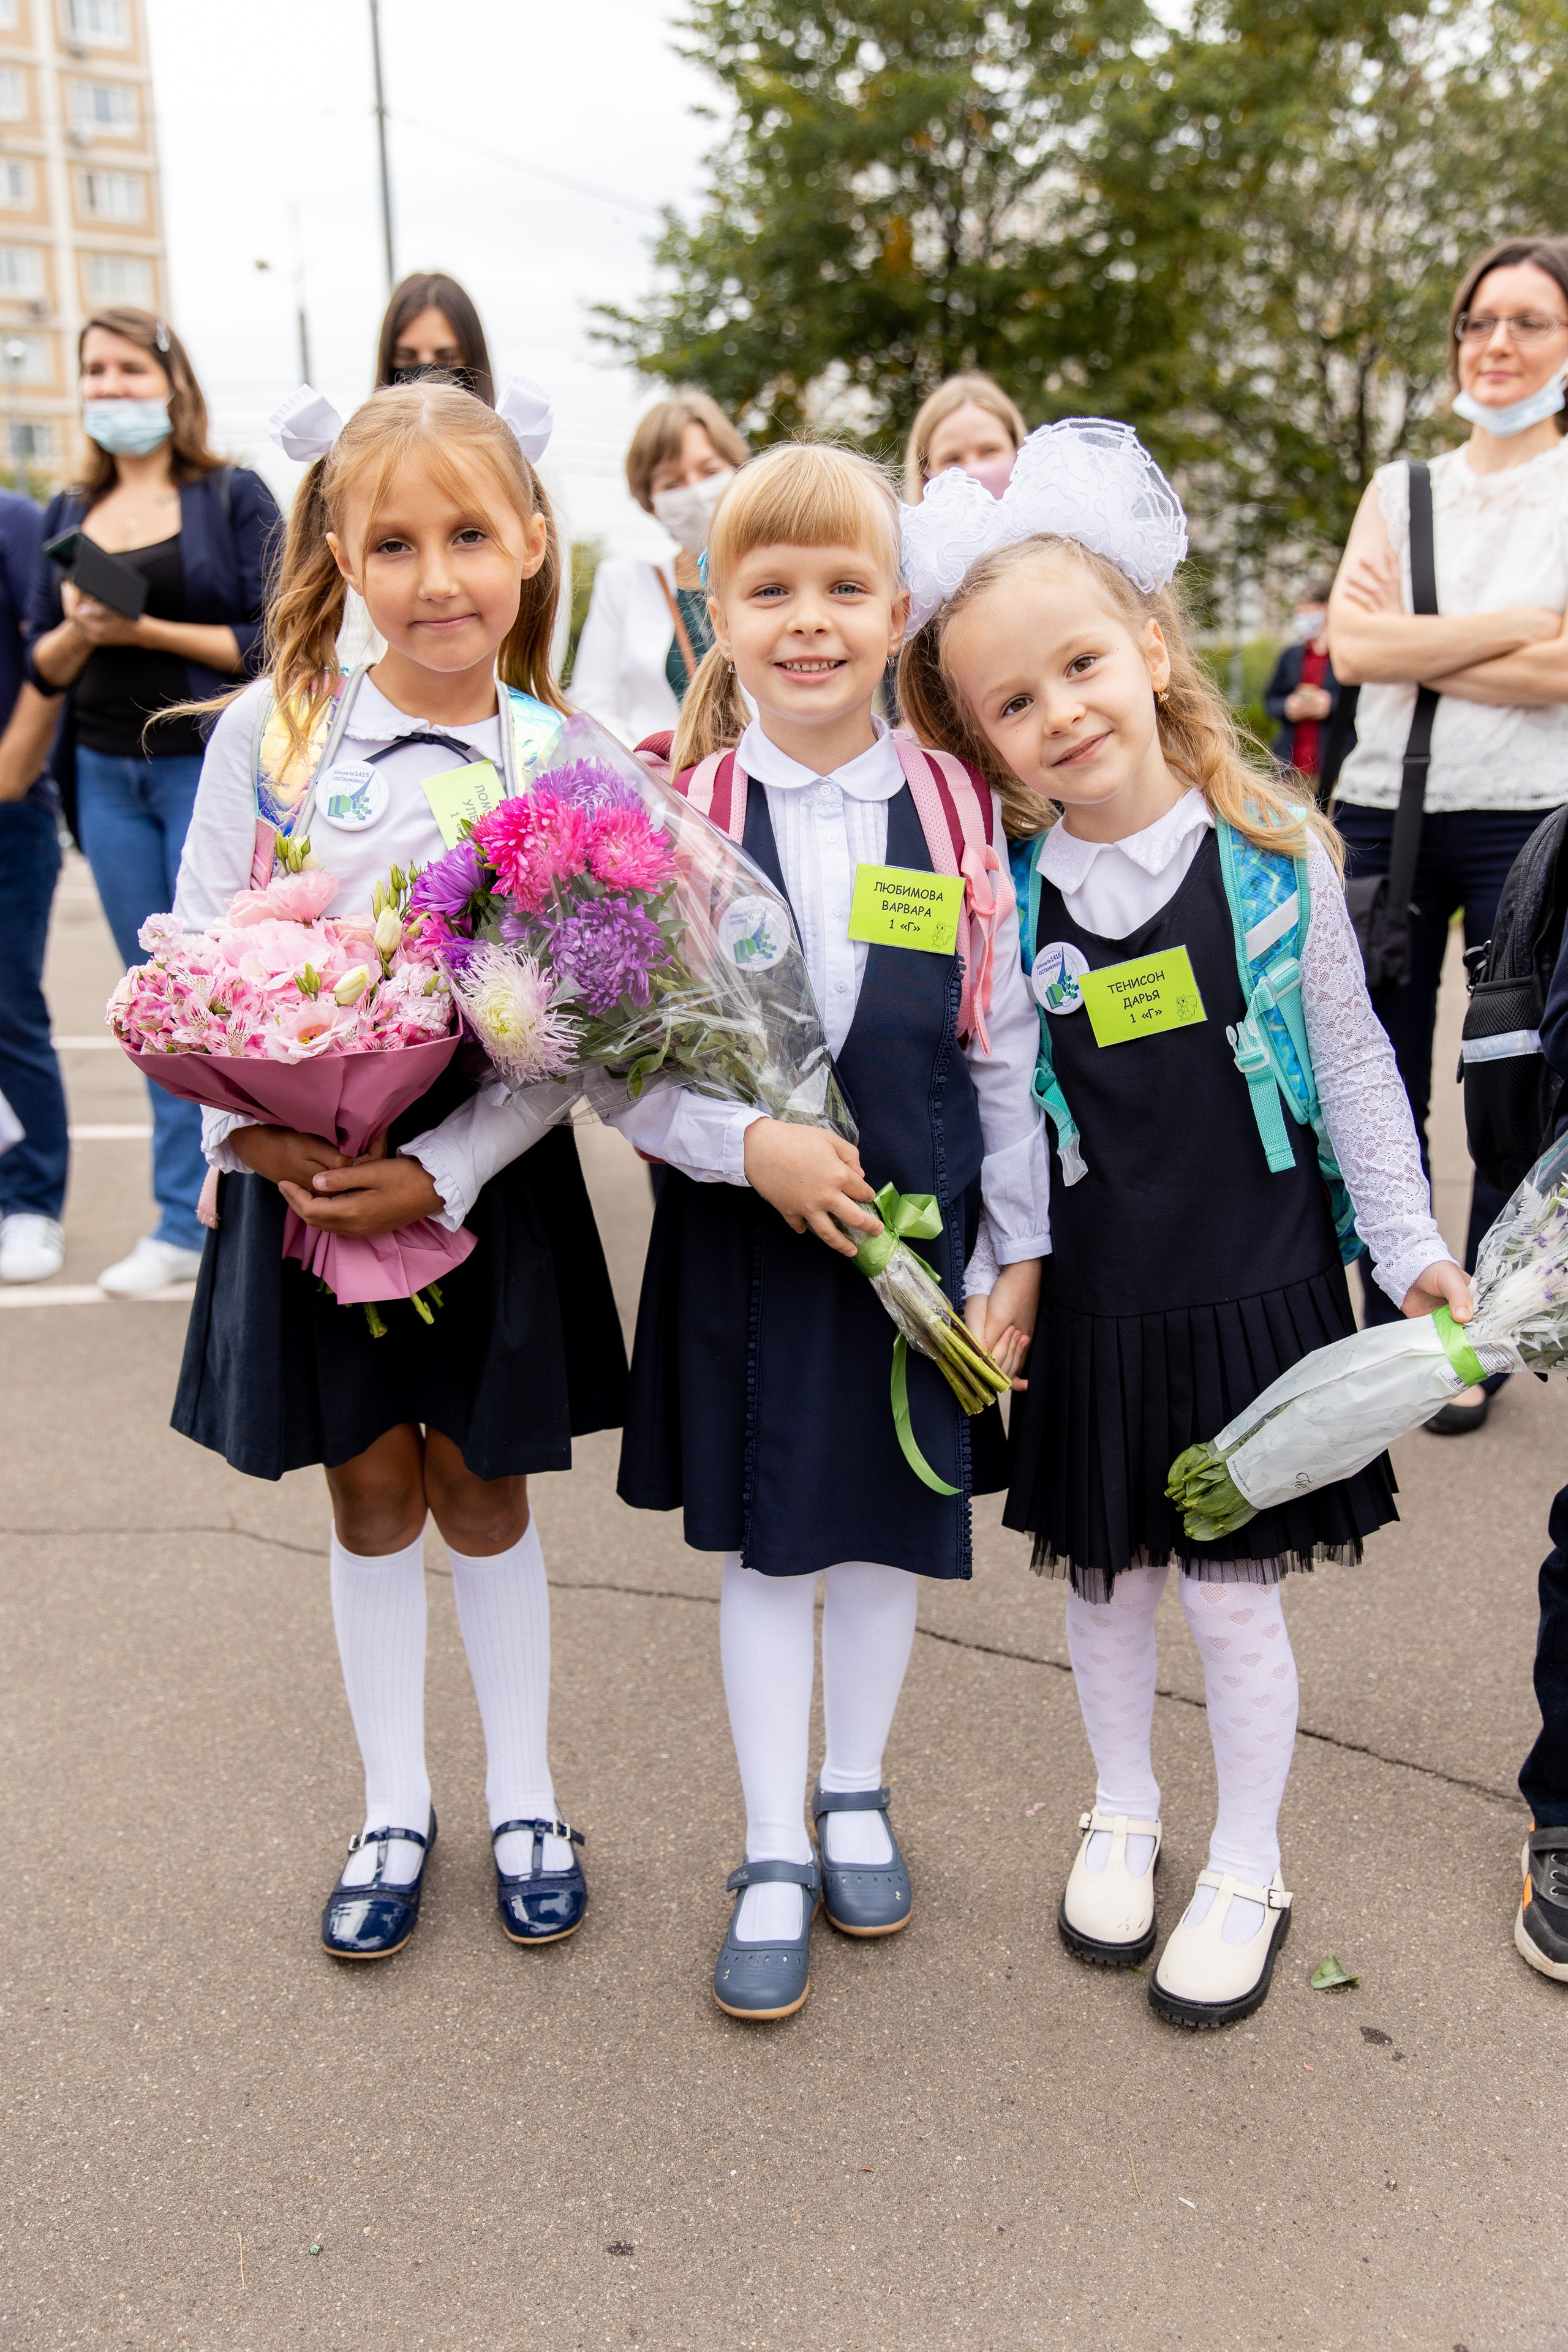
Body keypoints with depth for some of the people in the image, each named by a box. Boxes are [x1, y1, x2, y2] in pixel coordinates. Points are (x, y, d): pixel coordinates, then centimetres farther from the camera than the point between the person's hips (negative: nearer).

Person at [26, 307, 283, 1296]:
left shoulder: (233, 496, 0)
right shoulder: (71, 513, 15)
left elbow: (269, 643, -8)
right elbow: (45, 662, 14)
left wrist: (145, 630, -15)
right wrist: (78, 630, -7)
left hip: (211, 768, -5)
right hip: (109, 776, 5)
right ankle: (183, 1223, 15)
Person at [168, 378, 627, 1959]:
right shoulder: (270, 731, -6)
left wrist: (442, 1169, -18)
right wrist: (248, 1123, -18)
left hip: (489, 1179, -1)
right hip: (303, 1179, 1)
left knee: (482, 1488, 13)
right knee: (371, 1495, 14)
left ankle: (522, 1800, 34)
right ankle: (394, 1810, 34)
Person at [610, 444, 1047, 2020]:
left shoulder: (957, 809, -1)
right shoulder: (669, 807, -7)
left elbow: (1006, 1044, 2)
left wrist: (1019, 1245, 2)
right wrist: (747, 1142, -21)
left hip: (916, 1222, 2)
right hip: (738, 1230, -1)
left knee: (890, 1523, 15)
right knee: (763, 1542, 9)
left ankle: (854, 1793, 39)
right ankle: (772, 1855, 26)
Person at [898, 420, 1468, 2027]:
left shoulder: (1276, 851, -9)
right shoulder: (1001, 900, -6)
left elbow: (1349, 1060, 0)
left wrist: (1410, 1248, 3)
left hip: (1254, 1285, -2)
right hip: (1088, 1299, 2)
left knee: (1232, 1591, 8)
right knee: (1103, 1575, 16)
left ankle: (1246, 1875, 31)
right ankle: (1122, 1820, 42)